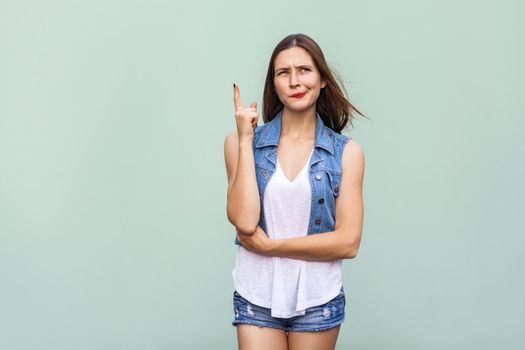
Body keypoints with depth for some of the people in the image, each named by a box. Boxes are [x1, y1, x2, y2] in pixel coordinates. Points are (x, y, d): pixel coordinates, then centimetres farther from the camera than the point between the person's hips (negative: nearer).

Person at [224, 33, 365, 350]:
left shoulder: (346, 152, -3)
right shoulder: (240, 142, -2)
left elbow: (348, 243, -9)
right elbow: (244, 221, -14)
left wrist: (269, 245, -12)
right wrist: (246, 139, -12)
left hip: (317, 300, 0)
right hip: (257, 298, 0)